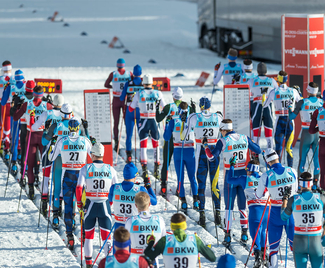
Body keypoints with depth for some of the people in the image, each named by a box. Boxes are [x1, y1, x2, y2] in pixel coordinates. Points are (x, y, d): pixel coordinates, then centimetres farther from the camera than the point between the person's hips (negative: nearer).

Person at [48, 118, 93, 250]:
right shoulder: (85, 141, -4)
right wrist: (94, 144, 22)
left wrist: (52, 143, 17)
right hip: (81, 175, 1)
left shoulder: (61, 141, -6)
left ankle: (70, 237, -3)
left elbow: (51, 157, 3)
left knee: (68, 206, 3)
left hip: (67, 176, -1)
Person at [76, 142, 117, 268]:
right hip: (105, 205, 0)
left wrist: (79, 204, 1)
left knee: (88, 235, 14)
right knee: (106, 236, 3)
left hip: (90, 205, 0)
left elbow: (79, 188, -12)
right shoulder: (110, 169, -1)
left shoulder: (86, 168, -5)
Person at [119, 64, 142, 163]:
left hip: (130, 111, 0)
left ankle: (129, 156, 3)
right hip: (140, 110, 0)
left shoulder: (128, 84, -4)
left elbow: (122, 98, -1)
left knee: (129, 134, 6)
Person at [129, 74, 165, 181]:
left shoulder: (139, 94, -7)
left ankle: (144, 170, -10)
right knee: (156, 145, 16)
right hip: (154, 122, 1)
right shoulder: (158, 94, -5)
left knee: (143, 146, 3)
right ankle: (156, 170, 20)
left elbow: (131, 109, 1)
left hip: (143, 122, -1)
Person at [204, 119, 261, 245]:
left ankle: (227, 234, 0)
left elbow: (211, 157, -12)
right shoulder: (244, 138, 1)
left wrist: (205, 145, 3)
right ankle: (244, 233, 12)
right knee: (243, 206, 12)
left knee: (229, 206, 4)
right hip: (243, 175, 3)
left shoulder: (223, 141, -10)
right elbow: (258, 151, 10)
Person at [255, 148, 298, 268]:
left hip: (276, 212, -1)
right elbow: (297, 190, 8)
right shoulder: (292, 171, -8)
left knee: (274, 244, 10)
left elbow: (258, 196, -2)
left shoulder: (266, 176, -14)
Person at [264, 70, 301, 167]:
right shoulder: (293, 91, 0)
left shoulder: (274, 92, -6)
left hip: (279, 120, -2)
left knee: (278, 146, 4)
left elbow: (265, 105, 3)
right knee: (289, 146, 9)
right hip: (290, 121, 2)